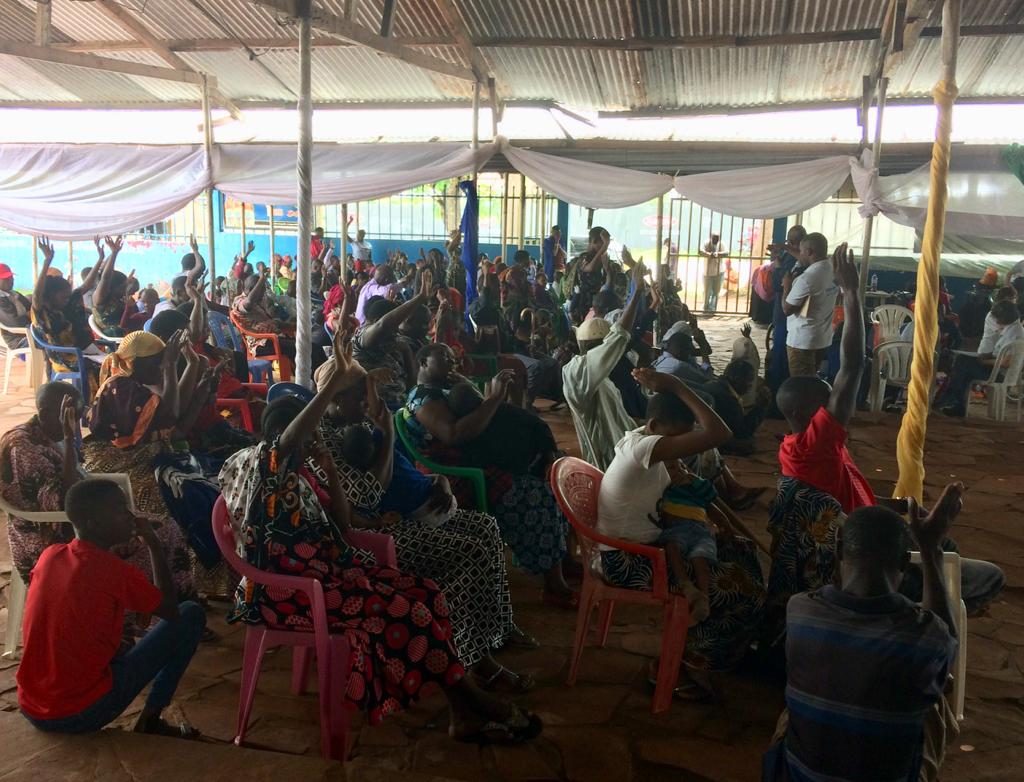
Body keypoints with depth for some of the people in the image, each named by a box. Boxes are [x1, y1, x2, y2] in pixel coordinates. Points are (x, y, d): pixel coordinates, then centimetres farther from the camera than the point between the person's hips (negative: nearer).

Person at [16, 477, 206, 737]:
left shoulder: (49, 556, 2)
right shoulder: (115, 571, -16)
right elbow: (170, 611, 0)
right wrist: (153, 544, 3)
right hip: (84, 712, -7)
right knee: (191, 614, 0)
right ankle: (149, 721, 8)